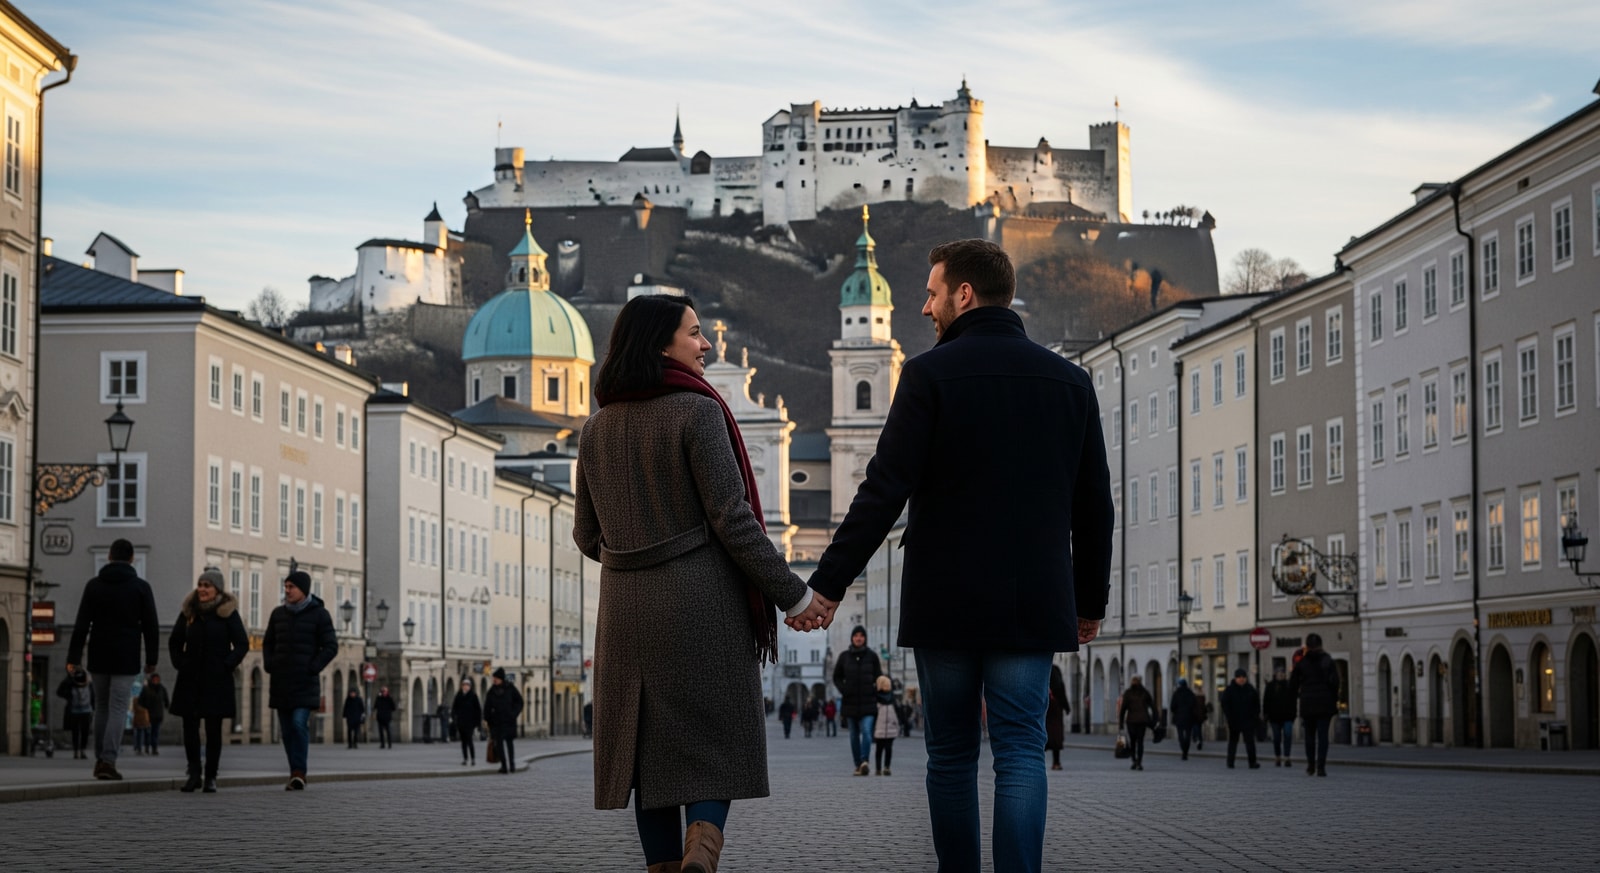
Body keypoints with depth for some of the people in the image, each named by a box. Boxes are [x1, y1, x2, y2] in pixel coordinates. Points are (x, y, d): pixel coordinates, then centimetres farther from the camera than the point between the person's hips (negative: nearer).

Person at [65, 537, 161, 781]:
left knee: (102, 707, 15)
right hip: (126, 659, -2)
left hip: (98, 657, 3)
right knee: (117, 709, -3)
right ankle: (108, 761, -14)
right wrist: (151, 659, 6)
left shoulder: (94, 585, 2)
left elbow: (81, 624, -2)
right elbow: (151, 626, -2)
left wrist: (73, 658, -2)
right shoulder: (141, 587, -2)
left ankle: (100, 760, 17)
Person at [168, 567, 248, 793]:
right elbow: (174, 642, 17)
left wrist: (227, 666, -10)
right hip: (190, 680, 3)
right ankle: (194, 773, 8)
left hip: (217, 681, -3)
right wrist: (180, 663, 5)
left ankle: (210, 776, 6)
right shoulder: (189, 611, 8)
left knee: (213, 729, 0)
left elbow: (242, 644, -2)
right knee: (190, 726, 0)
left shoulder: (228, 613, -2)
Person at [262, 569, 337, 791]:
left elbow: (331, 646, -5)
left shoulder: (319, 614, -3)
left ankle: (299, 773, -17)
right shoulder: (278, 614, 9)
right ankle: (296, 775, 10)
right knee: (287, 728, 3)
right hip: (281, 681, 5)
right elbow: (268, 643, 19)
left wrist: (313, 668, -13)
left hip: (305, 682, -5)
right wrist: (269, 666, 3)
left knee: (299, 722, -19)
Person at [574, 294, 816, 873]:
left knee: (650, 745, 10)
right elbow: (731, 519, -14)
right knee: (715, 738, 3)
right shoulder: (696, 412, -10)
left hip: (627, 608, 5)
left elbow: (588, 535, 13)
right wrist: (790, 594, -8)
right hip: (703, 600, -5)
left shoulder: (598, 428, 8)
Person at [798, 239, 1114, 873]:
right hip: (1032, 606, 2)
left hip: (944, 605, -2)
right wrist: (1091, 601, 21)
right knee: (1020, 754, 0)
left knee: (951, 757, 9)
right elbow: (1093, 506, 11)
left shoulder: (931, 374, -5)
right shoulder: (1069, 380, 7)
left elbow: (884, 492, -11)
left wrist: (829, 584, -7)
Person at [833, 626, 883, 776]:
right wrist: (843, 690, -4)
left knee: (866, 731, -18)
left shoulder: (872, 656, 4)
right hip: (851, 701, 2)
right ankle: (857, 765, 12)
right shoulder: (844, 656, 6)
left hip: (867, 701, -2)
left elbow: (879, 677, 11)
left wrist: (875, 691, -5)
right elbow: (837, 677, 13)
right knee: (854, 735, 6)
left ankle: (865, 762, -28)